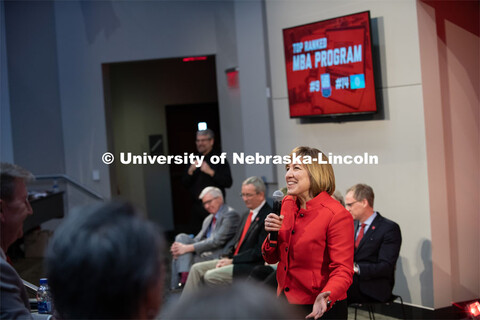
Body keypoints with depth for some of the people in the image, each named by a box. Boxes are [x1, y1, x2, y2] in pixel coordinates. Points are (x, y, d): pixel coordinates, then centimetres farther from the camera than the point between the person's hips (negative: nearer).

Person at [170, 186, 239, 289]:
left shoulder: (230, 214, -6)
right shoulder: (208, 219, 23)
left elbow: (217, 241, -15)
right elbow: (197, 239, 16)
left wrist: (188, 248, -17)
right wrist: (180, 247, -7)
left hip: (218, 257, -9)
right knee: (182, 237, -11)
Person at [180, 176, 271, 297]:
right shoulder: (247, 215, 18)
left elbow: (260, 251, -18)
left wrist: (232, 261, -15)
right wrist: (226, 257, 0)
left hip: (251, 266, -10)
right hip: (234, 259, 10)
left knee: (210, 276, -23)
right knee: (197, 268, 0)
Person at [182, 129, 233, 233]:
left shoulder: (220, 160, -1)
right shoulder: (194, 160, 15)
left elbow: (228, 183, -10)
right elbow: (185, 183, 13)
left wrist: (210, 172, -15)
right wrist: (190, 171, -4)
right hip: (196, 206, 5)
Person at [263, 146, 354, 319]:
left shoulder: (337, 215, -17)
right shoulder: (287, 204, 3)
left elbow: (342, 270, -18)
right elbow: (271, 258, 9)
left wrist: (325, 297, -36)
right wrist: (272, 234, -11)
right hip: (285, 301, 6)